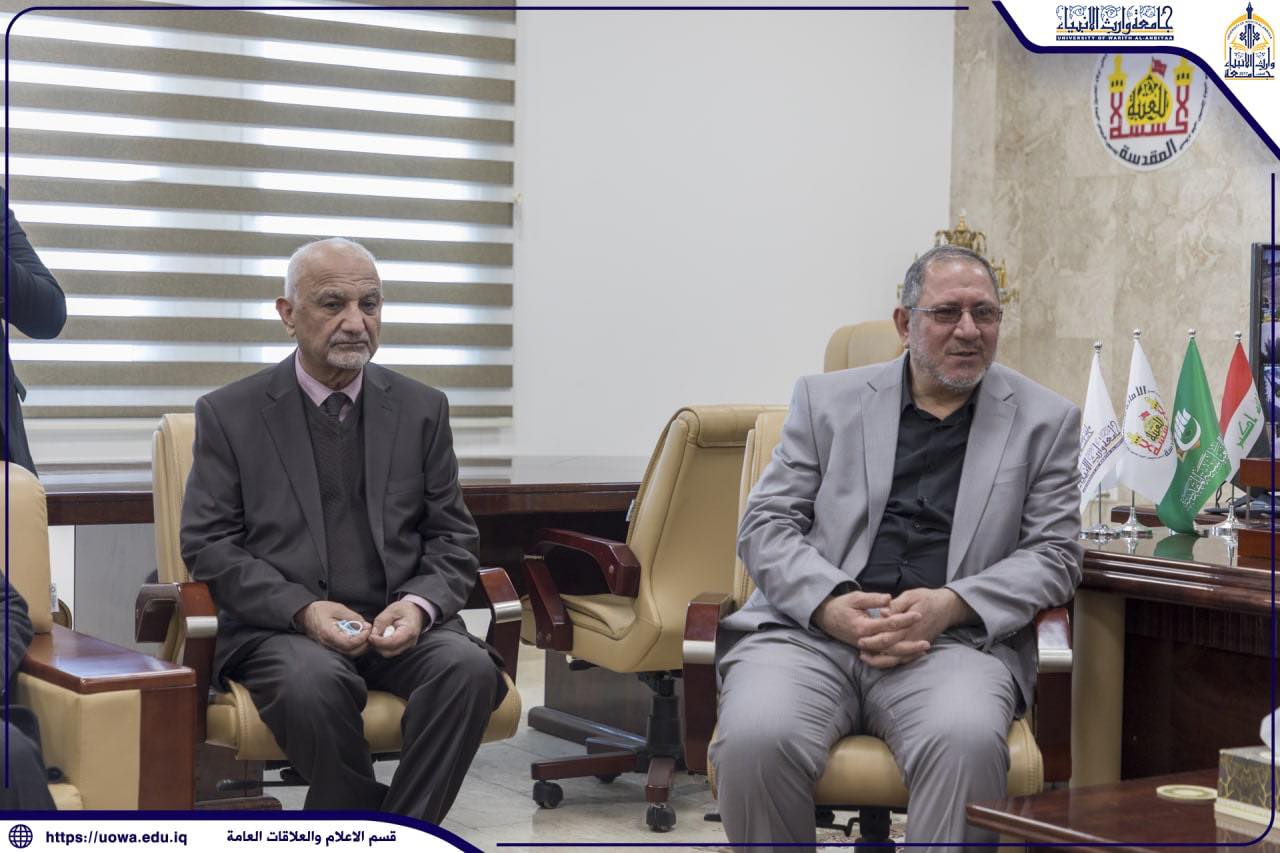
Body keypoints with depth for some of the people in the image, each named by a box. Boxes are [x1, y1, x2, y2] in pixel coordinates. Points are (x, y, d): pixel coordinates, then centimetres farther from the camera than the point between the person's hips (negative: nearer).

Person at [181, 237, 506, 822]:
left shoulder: (422, 409, 11)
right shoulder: (229, 414, 4)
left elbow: (453, 538, 11)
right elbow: (208, 545, 0)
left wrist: (419, 604, -11)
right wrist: (302, 609, -15)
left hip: (399, 622, 2)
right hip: (280, 626, -2)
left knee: (469, 667, -29)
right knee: (313, 681, -36)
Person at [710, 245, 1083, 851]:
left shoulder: (1044, 420, 14)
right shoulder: (827, 399, 16)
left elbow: (1054, 554, 8)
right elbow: (765, 524, 10)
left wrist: (950, 604, -10)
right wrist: (832, 604, -10)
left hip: (955, 639, 0)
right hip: (813, 629, 1)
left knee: (966, 740, -35)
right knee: (756, 739, -30)